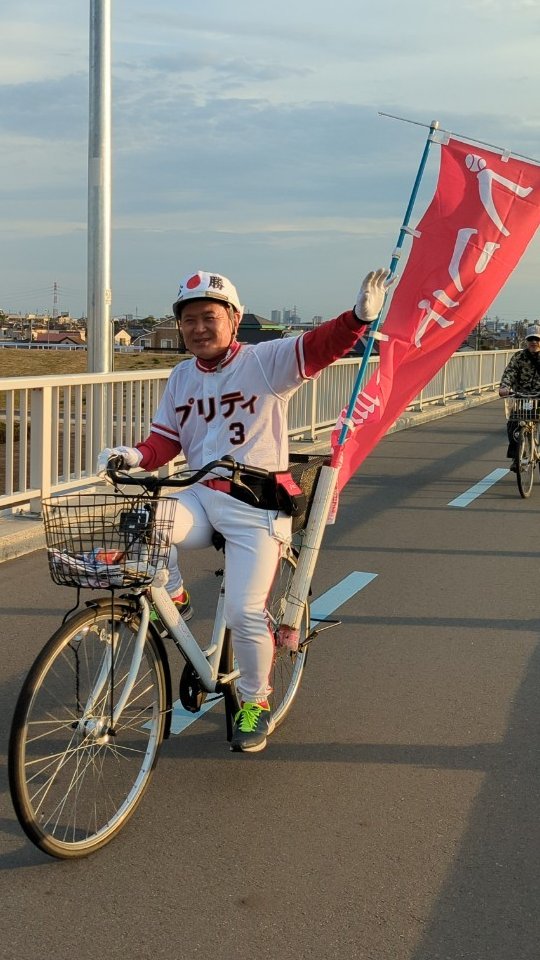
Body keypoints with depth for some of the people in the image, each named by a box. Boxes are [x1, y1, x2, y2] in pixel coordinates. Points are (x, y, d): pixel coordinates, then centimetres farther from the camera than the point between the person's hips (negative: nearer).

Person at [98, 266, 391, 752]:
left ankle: (256, 703, 16)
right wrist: (136, 455, -12)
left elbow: (321, 346, -21)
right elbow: (166, 438, 10)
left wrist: (360, 316, -40)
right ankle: (173, 599, 0)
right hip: (201, 497, 4)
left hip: (256, 505, -4)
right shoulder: (182, 376, 10)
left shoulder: (267, 361, -7)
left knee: (245, 612, -10)